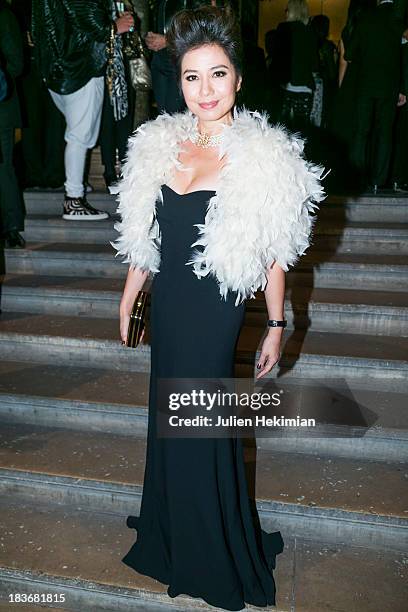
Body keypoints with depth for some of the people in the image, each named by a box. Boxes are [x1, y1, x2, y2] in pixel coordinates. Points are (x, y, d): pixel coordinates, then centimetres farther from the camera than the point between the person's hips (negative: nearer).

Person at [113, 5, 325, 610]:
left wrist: (276, 325, -5)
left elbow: (273, 255, -8)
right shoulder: (159, 144, 2)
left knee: (203, 426, 9)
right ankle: (175, 533, 50)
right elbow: (146, 238, 10)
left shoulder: (265, 157, -13)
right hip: (167, 304, 6)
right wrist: (128, 299, 14)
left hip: (214, 311, -5)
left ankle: (215, 559, 40)